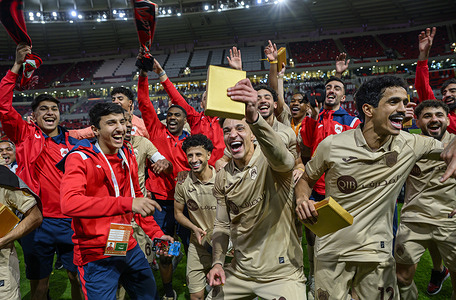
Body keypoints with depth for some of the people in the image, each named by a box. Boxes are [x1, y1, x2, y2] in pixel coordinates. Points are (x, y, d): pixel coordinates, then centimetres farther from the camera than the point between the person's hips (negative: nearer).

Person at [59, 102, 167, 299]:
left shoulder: (128, 156, 6)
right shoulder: (80, 159, -13)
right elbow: (69, 203, -31)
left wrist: (156, 233, 8)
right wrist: (127, 203, -40)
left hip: (130, 249, 7)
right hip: (97, 257, -6)